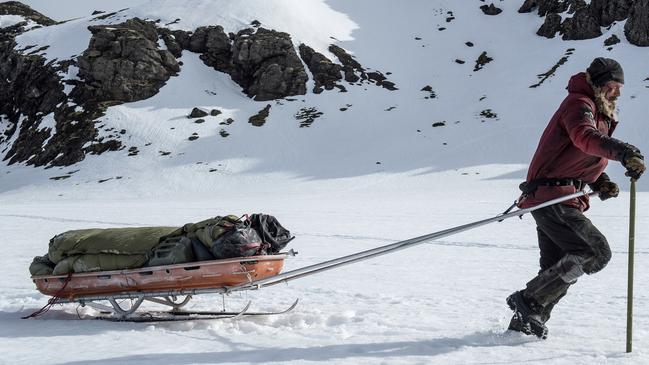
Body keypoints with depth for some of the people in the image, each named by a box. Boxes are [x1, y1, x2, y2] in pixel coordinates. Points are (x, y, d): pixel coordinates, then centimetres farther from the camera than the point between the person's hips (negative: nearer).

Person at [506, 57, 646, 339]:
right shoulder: (579, 104, -8)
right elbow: (585, 137, -31)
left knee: (558, 268, 14)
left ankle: (525, 322, 20)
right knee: (596, 252, -16)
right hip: (552, 196, -11)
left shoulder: (600, 115, 25)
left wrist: (600, 183, 8)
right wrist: (624, 152, -47)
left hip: (556, 200, 11)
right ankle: (530, 302, -14)